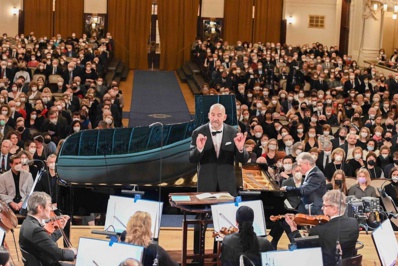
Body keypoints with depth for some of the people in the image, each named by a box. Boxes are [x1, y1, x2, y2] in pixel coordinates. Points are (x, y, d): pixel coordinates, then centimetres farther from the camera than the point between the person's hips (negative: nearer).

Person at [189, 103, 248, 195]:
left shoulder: (233, 133, -1)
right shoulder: (198, 133, -4)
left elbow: (244, 160, -2)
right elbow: (192, 159, -7)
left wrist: (240, 148, -23)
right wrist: (199, 148, -28)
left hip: (227, 185, 1)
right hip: (206, 184, -1)